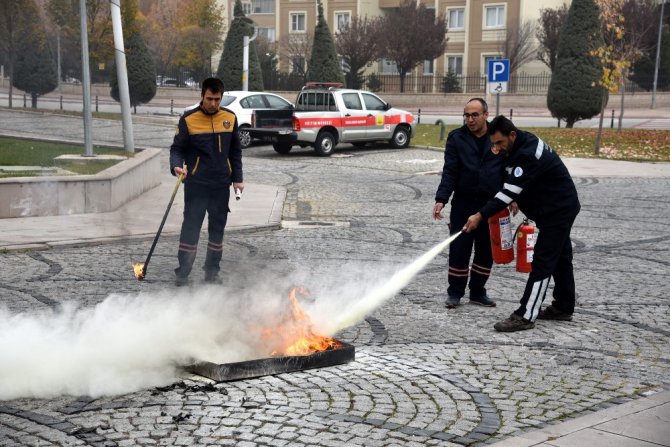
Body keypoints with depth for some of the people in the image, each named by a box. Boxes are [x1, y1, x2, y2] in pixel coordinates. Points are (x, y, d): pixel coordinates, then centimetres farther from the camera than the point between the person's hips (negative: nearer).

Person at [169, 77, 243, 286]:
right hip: (196, 184, -3)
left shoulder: (230, 118, 5)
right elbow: (177, 148, -4)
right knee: (191, 227, -4)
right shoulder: (188, 119, -6)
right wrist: (177, 166, -24)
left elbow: (235, 151, 13)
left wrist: (237, 179, 9)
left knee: (217, 228, 9)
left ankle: (212, 271, 20)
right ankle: (183, 272, 3)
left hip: (221, 184, 4)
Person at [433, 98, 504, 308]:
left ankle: (478, 291, 23)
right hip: (463, 204, -1)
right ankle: (455, 292, 14)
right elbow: (450, 172, -6)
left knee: (486, 251, 9)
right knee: (459, 250, 1)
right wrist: (441, 199, -16)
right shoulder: (457, 138, -1)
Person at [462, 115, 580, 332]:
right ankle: (563, 307, 29)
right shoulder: (521, 145, 3)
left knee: (542, 263, -11)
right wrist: (517, 200, -1)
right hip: (557, 209, 10)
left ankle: (525, 316, -12)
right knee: (560, 258, 18)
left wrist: (481, 215, -34)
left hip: (558, 211, -10)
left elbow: (510, 190, -32)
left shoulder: (528, 154, -29)